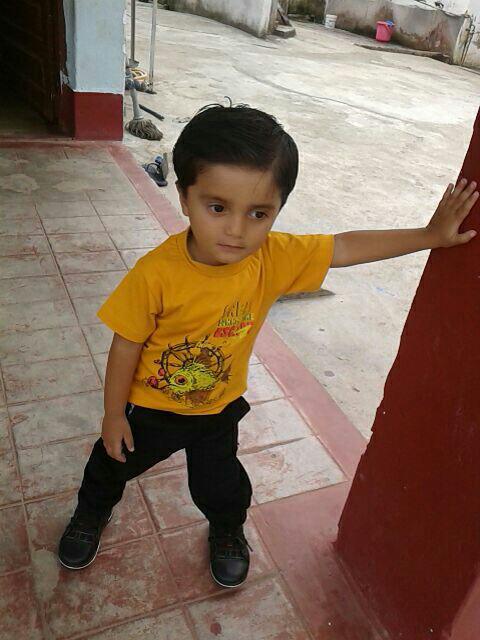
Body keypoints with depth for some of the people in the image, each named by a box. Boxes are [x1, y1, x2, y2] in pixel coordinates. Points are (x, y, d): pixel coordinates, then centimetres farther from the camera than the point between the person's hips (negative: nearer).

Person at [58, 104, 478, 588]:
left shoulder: (275, 258, -24)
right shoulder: (156, 273, -33)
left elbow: (347, 247, -13)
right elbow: (126, 347, -21)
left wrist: (430, 235, -12)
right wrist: (113, 415, -10)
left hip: (218, 408, 2)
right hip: (148, 405, -1)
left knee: (220, 485, 23)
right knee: (113, 464, 25)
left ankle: (227, 530, 59)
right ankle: (92, 513, 61)